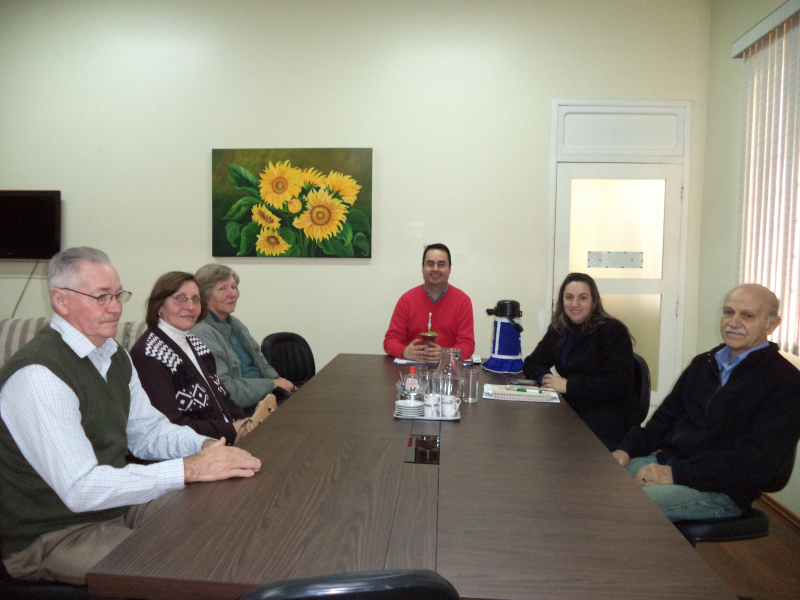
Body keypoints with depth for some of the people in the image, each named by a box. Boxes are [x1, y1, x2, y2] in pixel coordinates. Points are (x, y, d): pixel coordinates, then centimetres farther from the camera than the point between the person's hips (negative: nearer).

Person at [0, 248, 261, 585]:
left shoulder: (114, 356, 4)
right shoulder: (37, 375, -25)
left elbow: (148, 431, 11)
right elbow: (80, 488, -31)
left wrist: (205, 447, -9)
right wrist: (190, 469, -32)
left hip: (115, 501, 8)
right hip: (50, 537, -8)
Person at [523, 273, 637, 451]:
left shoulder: (613, 331, -9)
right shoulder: (558, 330, 10)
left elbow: (617, 385, -17)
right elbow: (532, 363, 14)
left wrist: (569, 385, -18)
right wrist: (544, 377, -9)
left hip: (608, 417, -6)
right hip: (572, 410, 6)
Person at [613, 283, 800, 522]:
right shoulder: (704, 363, 15)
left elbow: (757, 462, -17)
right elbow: (667, 416, 19)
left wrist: (676, 474, -23)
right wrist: (627, 449, 1)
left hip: (721, 491, -7)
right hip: (666, 462, 7)